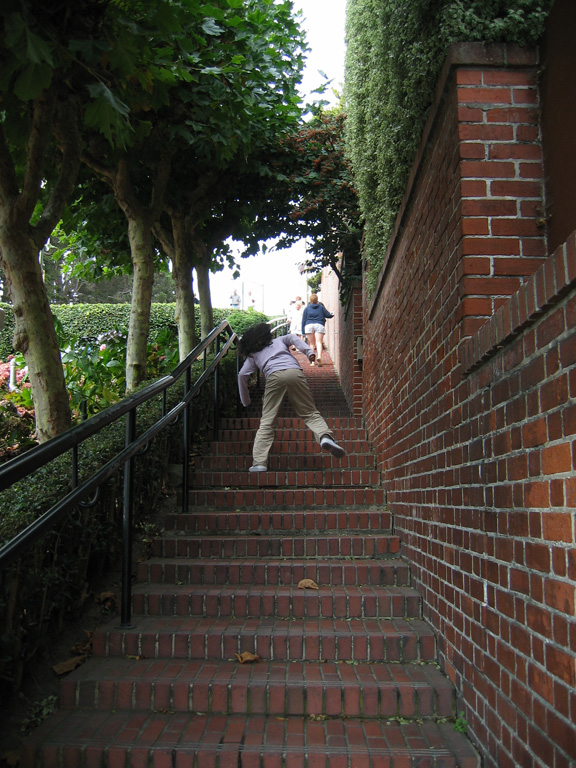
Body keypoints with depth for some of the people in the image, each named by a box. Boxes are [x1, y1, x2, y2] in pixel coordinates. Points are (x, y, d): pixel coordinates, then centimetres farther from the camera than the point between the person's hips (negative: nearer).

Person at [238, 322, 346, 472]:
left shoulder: (253, 355, 33)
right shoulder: (279, 340, 38)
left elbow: (242, 375, 20)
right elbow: (293, 337, 16)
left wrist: (245, 402, 27)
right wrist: (308, 352, 3)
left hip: (274, 376, -1)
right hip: (295, 372, 1)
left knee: (267, 422, 0)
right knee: (310, 413, 1)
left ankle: (259, 462, -11)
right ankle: (325, 436, -28)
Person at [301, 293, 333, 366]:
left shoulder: (307, 308, 13)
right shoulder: (321, 307, 12)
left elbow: (303, 320, 10)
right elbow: (328, 315, 12)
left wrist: (303, 332, 11)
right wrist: (332, 314, 36)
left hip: (309, 325, 1)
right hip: (319, 325, -1)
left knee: (311, 343, 7)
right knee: (319, 342, -9)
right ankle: (319, 356, -33)